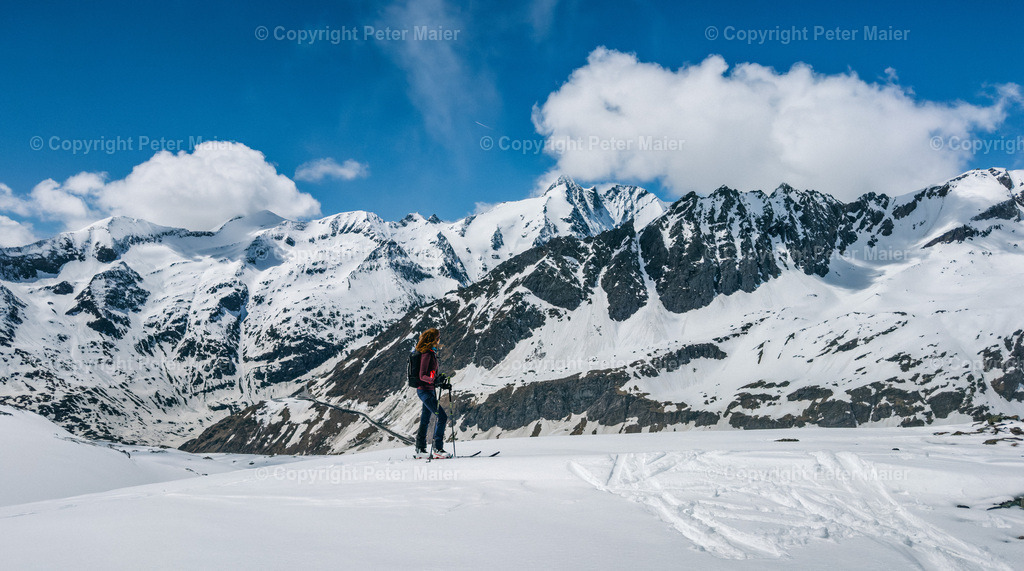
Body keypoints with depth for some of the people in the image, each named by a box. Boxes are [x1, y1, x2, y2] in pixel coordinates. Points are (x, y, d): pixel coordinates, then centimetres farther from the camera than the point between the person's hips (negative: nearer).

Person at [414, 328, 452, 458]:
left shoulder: (431, 354, 15)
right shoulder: (426, 354, -16)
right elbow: (422, 376, -21)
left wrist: (442, 384, 20)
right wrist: (435, 380, -36)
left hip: (429, 390, 10)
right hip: (425, 391, -10)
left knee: (425, 420, 14)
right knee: (442, 417, -14)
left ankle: (420, 449, 22)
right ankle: (438, 448, -13)